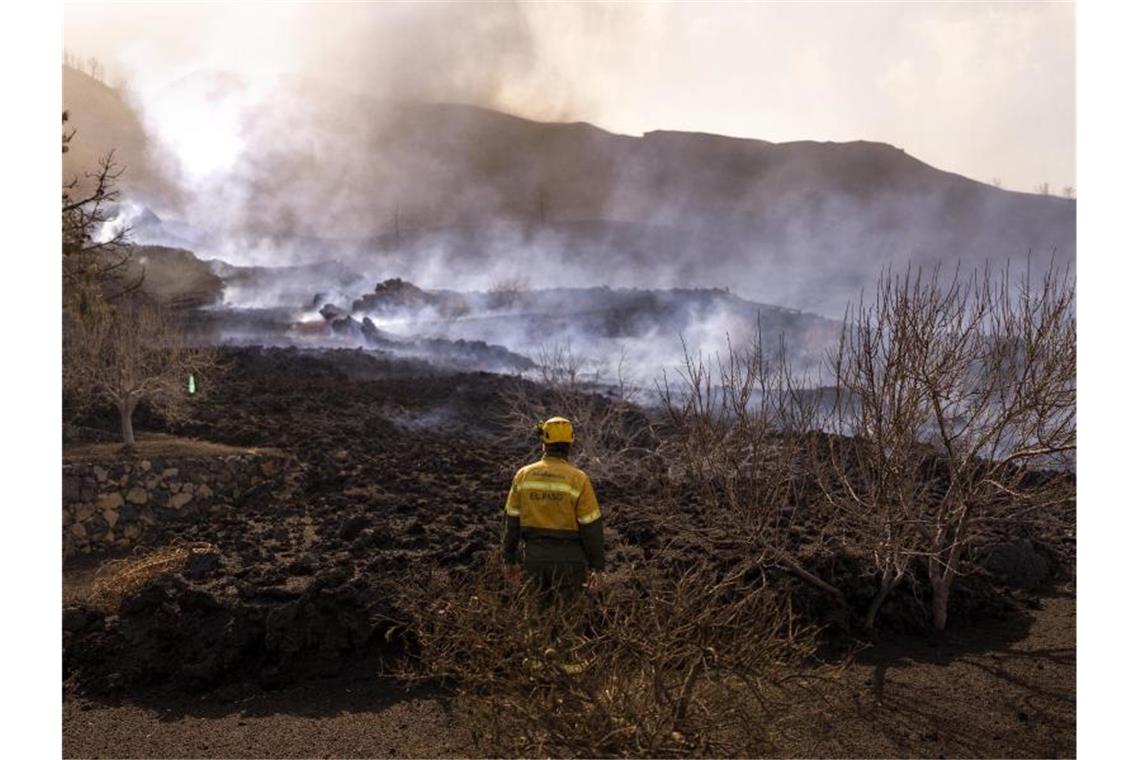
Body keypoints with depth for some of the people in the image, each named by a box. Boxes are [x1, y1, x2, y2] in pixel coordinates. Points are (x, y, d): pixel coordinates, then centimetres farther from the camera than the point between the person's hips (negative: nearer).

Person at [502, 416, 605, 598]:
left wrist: (509, 560, 10)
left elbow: (512, 520, 0)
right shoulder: (578, 479, -16)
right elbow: (591, 528, -13)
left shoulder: (524, 475, -6)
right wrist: (598, 567, -3)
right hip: (568, 559, -3)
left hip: (535, 556, 3)